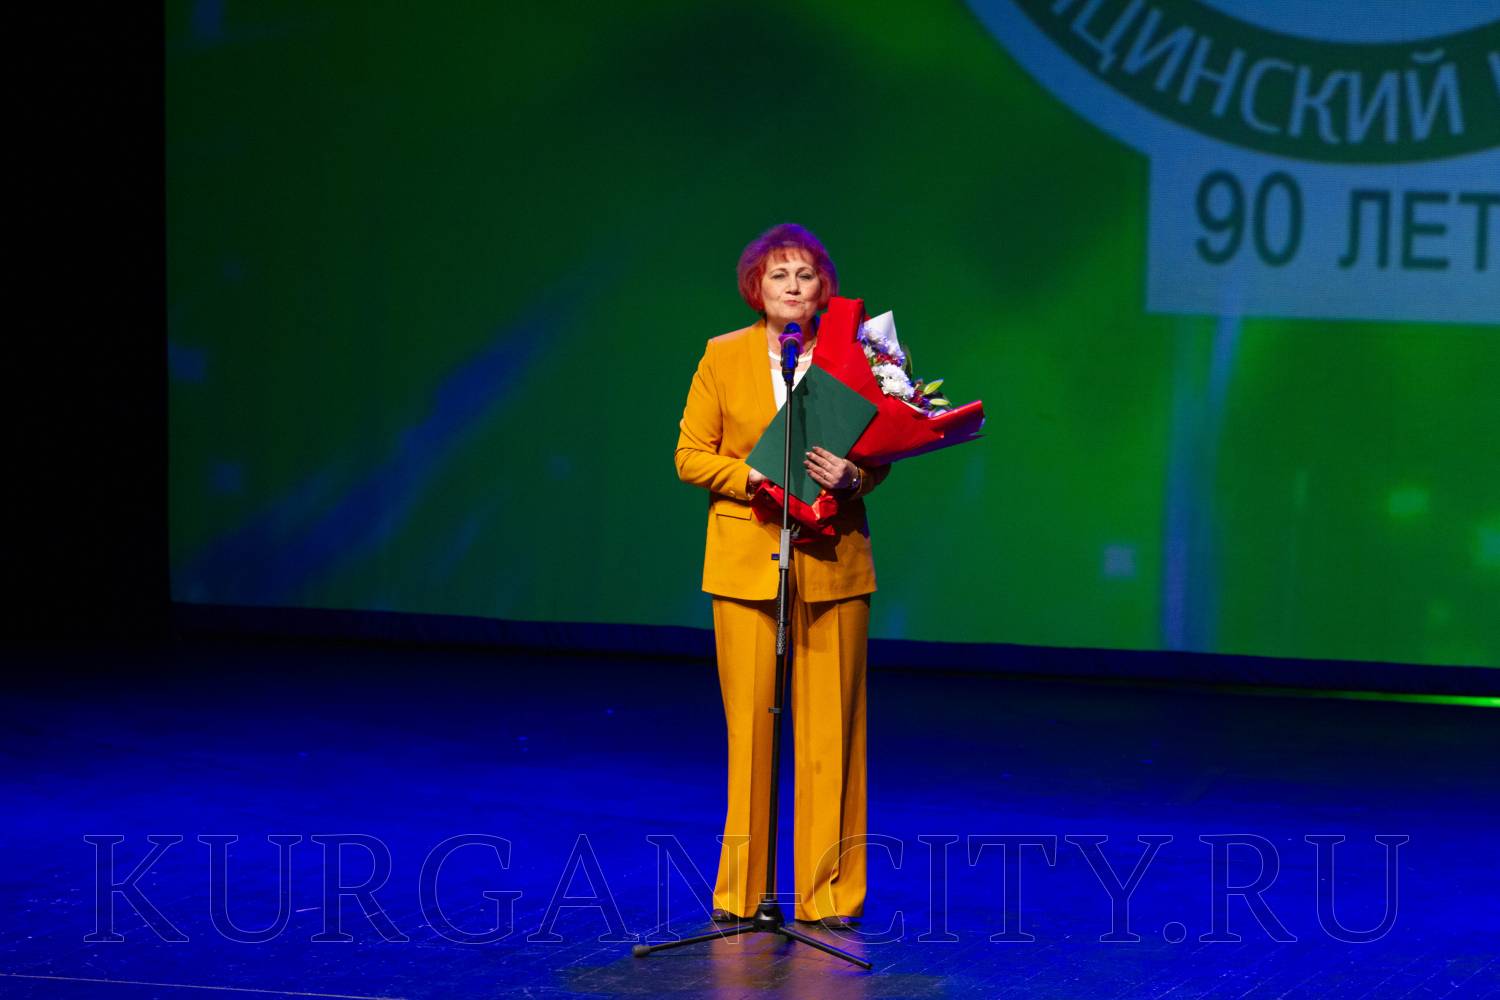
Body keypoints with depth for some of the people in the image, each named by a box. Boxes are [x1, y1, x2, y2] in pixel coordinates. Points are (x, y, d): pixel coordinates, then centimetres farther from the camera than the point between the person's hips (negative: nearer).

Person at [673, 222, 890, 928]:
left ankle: (830, 895, 7)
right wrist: (755, 477, -13)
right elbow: (690, 455, 4)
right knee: (748, 726, 1)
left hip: (833, 563, 0)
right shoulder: (723, 358, 4)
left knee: (830, 729, 0)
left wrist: (851, 478, -15)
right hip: (746, 561, 0)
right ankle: (740, 892, 9)